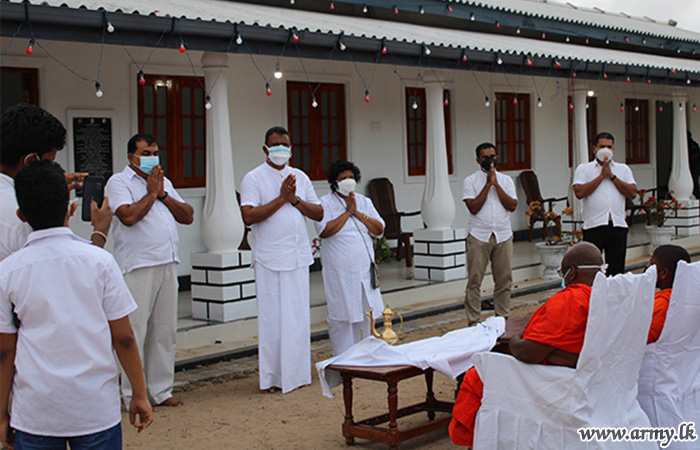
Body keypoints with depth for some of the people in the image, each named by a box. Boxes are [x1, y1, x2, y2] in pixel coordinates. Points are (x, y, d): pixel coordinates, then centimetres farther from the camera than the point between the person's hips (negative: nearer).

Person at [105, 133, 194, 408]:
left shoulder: (164, 182, 20)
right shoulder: (118, 182, -1)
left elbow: (188, 216, 12)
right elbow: (129, 216, -17)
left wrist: (163, 194, 0)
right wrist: (152, 192, -5)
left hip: (167, 264, 7)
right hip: (137, 268, -6)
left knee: (165, 331, 9)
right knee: (134, 332, -4)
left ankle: (161, 391, 17)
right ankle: (133, 396, 3)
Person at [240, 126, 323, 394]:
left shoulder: (300, 177, 13)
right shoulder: (254, 179, -2)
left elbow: (318, 213, 9)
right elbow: (248, 216, -15)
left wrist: (295, 199, -7)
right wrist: (281, 199, -15)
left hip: (298, 258, 5)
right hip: (269, 259, -4)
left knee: (298, 316, 7)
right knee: (272, 317, -2)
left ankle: (298, 372, 17)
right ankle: (271, 377, 7)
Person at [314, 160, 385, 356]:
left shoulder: (364, 202, 13)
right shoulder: (325, 203, -2)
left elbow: (379, 229, 4)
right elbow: (324, 231, -17)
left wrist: (358, 213, -8)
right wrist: (347, 211, -13)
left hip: (364, 268, 5)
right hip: (339, 271, -5)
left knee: (366, 314, 9)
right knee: (341, 316, -1)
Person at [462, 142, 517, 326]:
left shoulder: (506, 180, 11)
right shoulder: (470, 181, 2)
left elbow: (512, 206, -2)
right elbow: (473, 207, -11)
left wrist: (496, 184, -7)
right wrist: (488, 184, -9)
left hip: (503, 236, 3)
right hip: (479, 237, -3)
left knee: (504, 280, 5)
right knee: (475, 280, -4)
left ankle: (502, 318, 16)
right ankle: (473, 321, 1)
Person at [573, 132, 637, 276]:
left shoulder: (623, 169, 15)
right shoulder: (584, 168, 8)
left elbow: (632, 193, 1)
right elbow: (579, 192, -9)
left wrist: (611, 176, -3)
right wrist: (602, 175, -5)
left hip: (618, 226, 3)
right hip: (593, 227, -2)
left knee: (617, 272, 5)